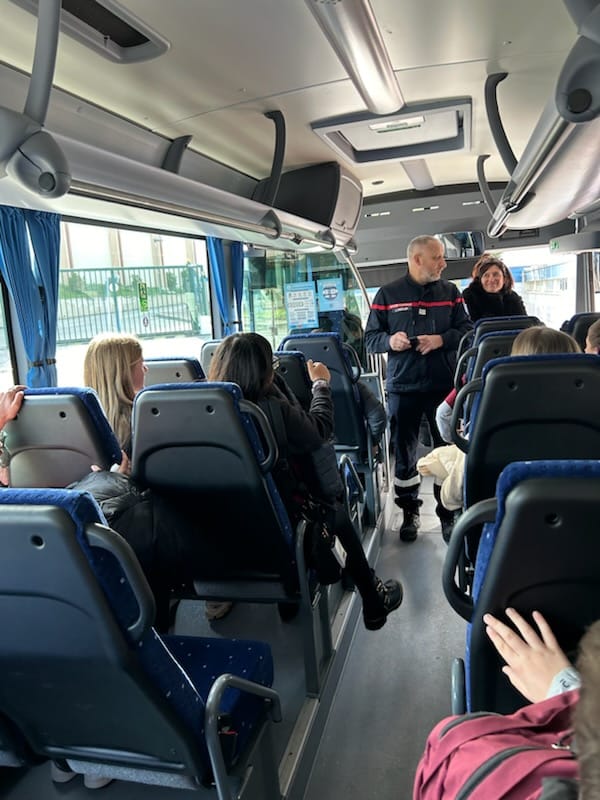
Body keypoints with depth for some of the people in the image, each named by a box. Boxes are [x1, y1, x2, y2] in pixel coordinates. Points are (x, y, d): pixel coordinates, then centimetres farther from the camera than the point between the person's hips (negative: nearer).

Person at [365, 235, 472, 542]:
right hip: (402, 386, -1)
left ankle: (449, 513, 22)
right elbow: (370, 338, 3)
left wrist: (441, 339, -14)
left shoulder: (450, 292, 7)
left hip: (444, 385, 1)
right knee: (404, 453, 8)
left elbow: (467, 330, 4)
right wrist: (389, 340, -18)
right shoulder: (387, 294, 2)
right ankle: (410, 513, 24)